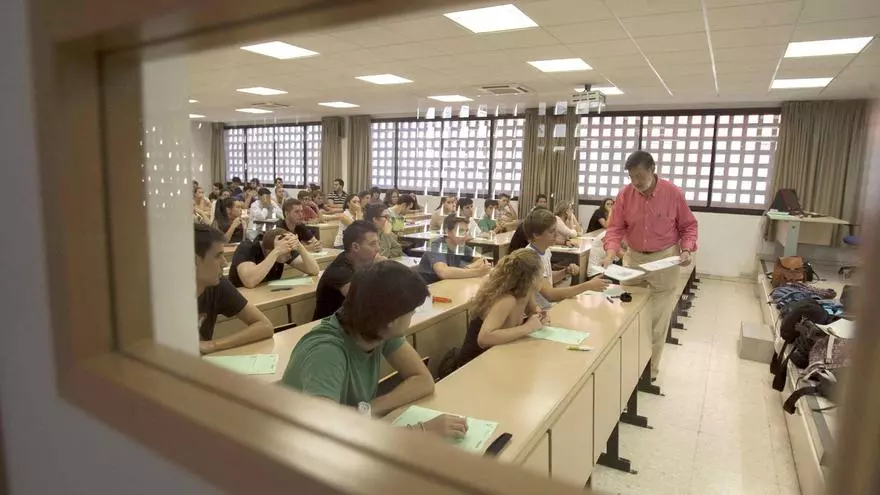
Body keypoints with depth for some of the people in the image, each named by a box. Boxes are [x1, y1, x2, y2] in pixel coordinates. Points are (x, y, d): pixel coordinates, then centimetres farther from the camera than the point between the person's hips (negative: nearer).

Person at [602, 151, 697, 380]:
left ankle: (650, 369, 18)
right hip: (634, 257, 3)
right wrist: (611, 253, -23)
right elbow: (616, 228, -6)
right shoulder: (625, 194, -7)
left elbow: (688, 226, 0)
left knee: (657, 320, 4)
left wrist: (687, 249, -16)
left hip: (665, 259, -2)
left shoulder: (673, 193, -11)